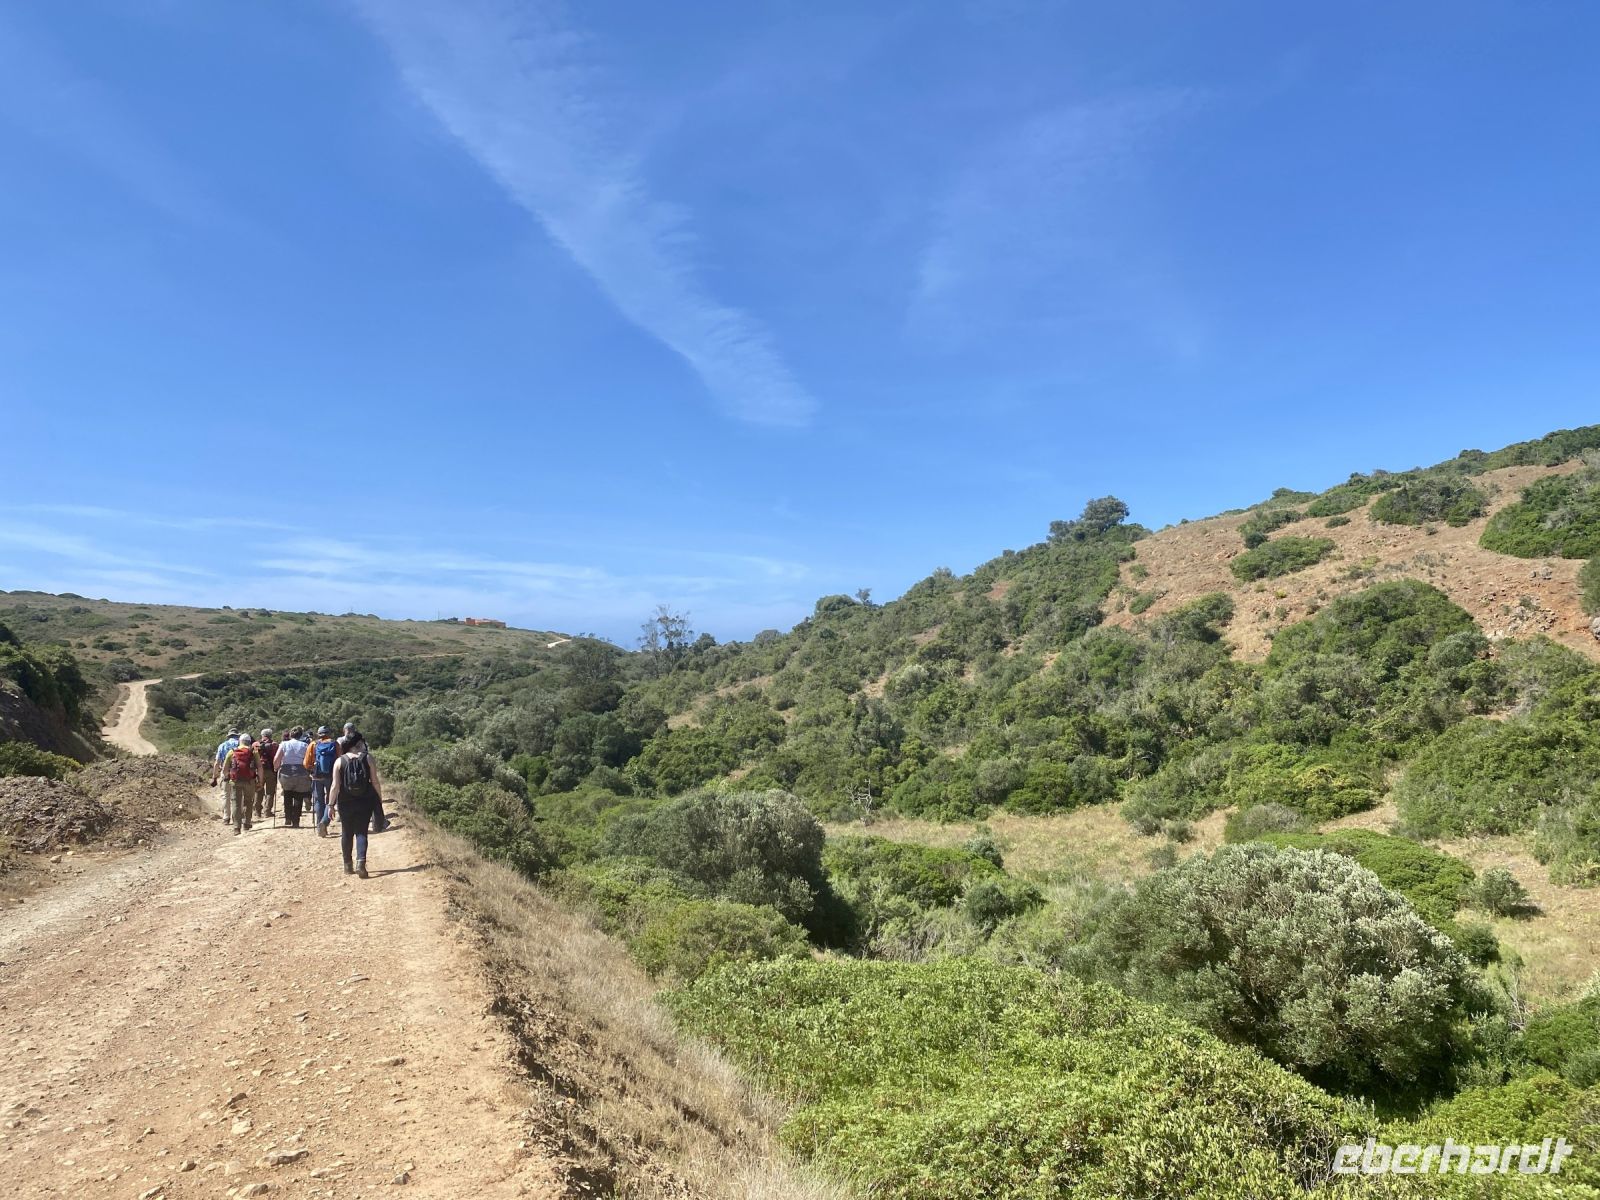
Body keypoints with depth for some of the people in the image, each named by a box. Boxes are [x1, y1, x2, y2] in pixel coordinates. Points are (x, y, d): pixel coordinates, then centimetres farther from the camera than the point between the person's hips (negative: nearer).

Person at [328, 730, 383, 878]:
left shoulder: (339, 761, -4)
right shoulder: (367, 758, -4)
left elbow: (335, 786, -7)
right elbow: (375, 782, -4)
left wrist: (331, 804, 0)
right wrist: (380, 799, 7)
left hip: (346, 803, 1)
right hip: (365, 801, -1)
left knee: (347, 833, 15)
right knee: (361, 832, 4)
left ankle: (348, 866, 22)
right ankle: (361, 862, -14)